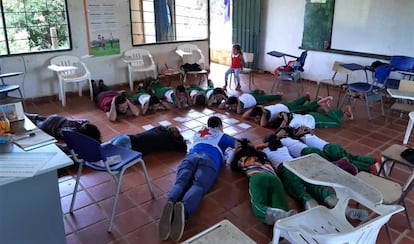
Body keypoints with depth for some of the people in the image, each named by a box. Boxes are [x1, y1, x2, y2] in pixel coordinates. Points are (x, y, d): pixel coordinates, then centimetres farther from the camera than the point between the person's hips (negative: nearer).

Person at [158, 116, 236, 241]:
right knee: (198, 185, -26)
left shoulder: (199, 133, 42)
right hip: (209, 159, -3)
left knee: (180, 182, -21)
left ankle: (170, 203, -56)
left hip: (190, 156, 3)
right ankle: (183, 209, -60)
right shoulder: (221, 136, 32)